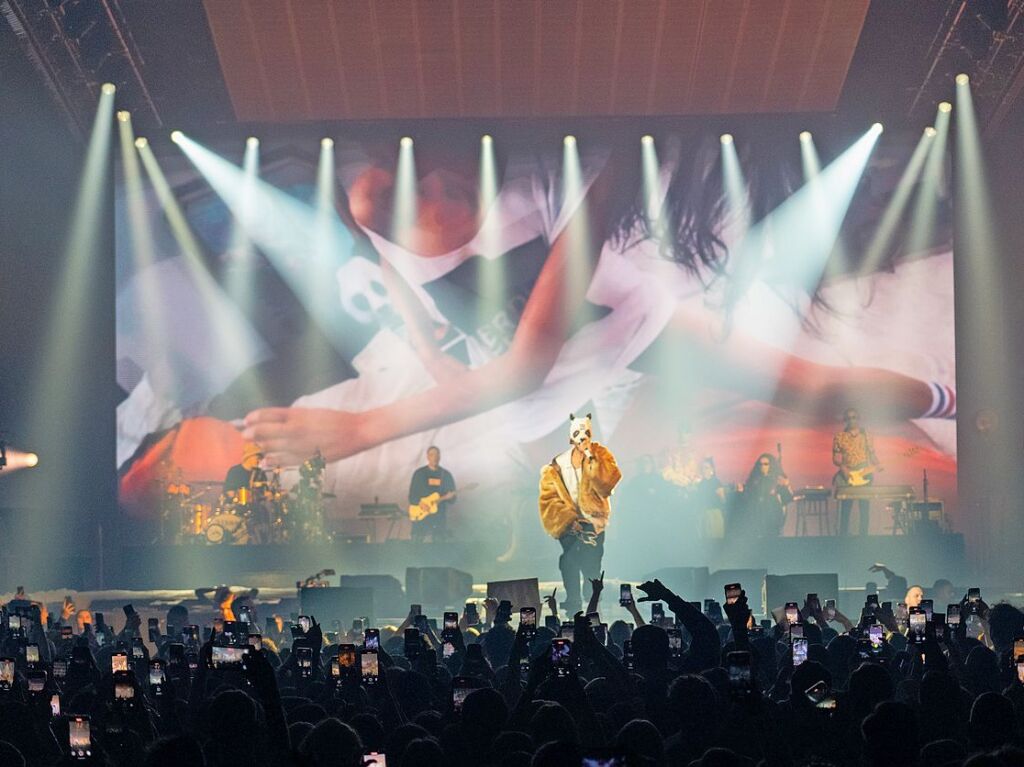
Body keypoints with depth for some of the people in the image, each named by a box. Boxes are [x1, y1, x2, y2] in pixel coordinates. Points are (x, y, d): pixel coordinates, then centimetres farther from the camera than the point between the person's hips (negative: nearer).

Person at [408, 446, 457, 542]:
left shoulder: (446, 475, 7)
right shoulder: (419, 473, 3)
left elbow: (453, 498, 8)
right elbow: (412, 496, 2)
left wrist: (449, 497, -15)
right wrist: (420, 503, -16)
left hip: (440, 518, 2)